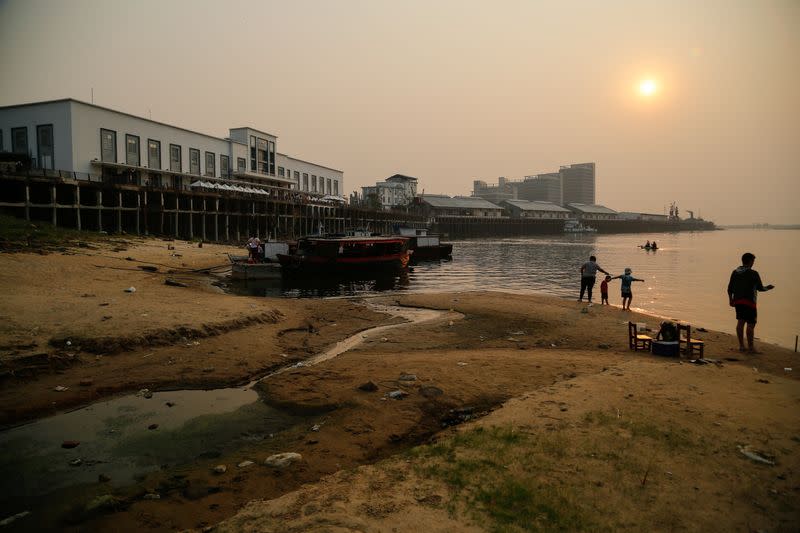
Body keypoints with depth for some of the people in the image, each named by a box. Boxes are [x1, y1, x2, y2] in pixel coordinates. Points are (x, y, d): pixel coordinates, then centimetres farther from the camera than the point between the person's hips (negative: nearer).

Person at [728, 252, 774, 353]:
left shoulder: (735, 272, 6)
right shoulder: (753, 274, -10)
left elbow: (730, 288, 9)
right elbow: (760, 288, -3)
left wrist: (730, 300, 18)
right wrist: (768, 288, 18)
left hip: (737, 301, 6)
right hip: (749, 301, -6)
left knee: (740, 322, 10)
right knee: (750, 324, -1)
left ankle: (741, 346, 13)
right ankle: (750, 347, 1)